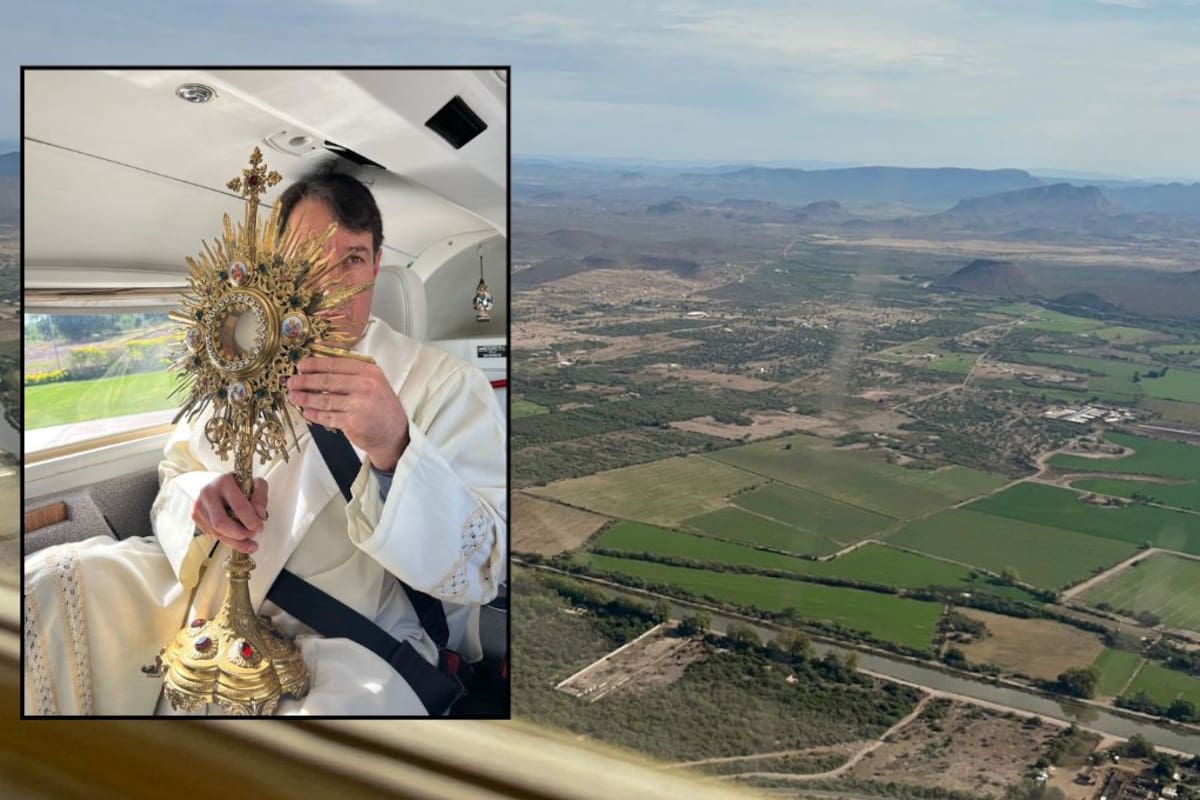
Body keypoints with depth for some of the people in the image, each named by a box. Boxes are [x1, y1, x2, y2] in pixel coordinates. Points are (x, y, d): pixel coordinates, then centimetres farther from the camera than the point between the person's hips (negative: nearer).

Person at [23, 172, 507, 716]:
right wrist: (199, 494, -13)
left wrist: (394, 450, -35)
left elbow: (481, 571, -15)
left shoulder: (449, 385, -7)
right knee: (42, 583, -11)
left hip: (349, 639, -5)